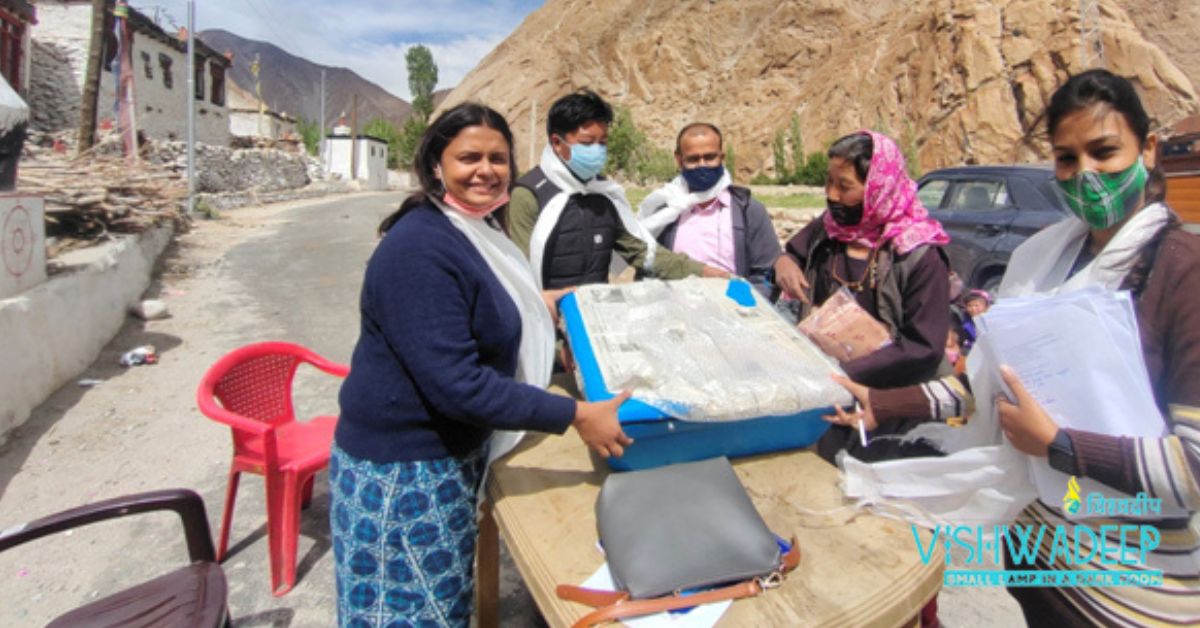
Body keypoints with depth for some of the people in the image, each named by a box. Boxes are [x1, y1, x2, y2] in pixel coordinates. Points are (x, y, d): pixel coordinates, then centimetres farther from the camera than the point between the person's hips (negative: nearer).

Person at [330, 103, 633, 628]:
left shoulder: (477, 227, 5)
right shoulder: (419, 247, -24)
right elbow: (456, 383, -29)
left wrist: (537, 304, 16)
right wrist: (576, 415, -27)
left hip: (452, 448, 9)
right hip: (401, 470, -9)